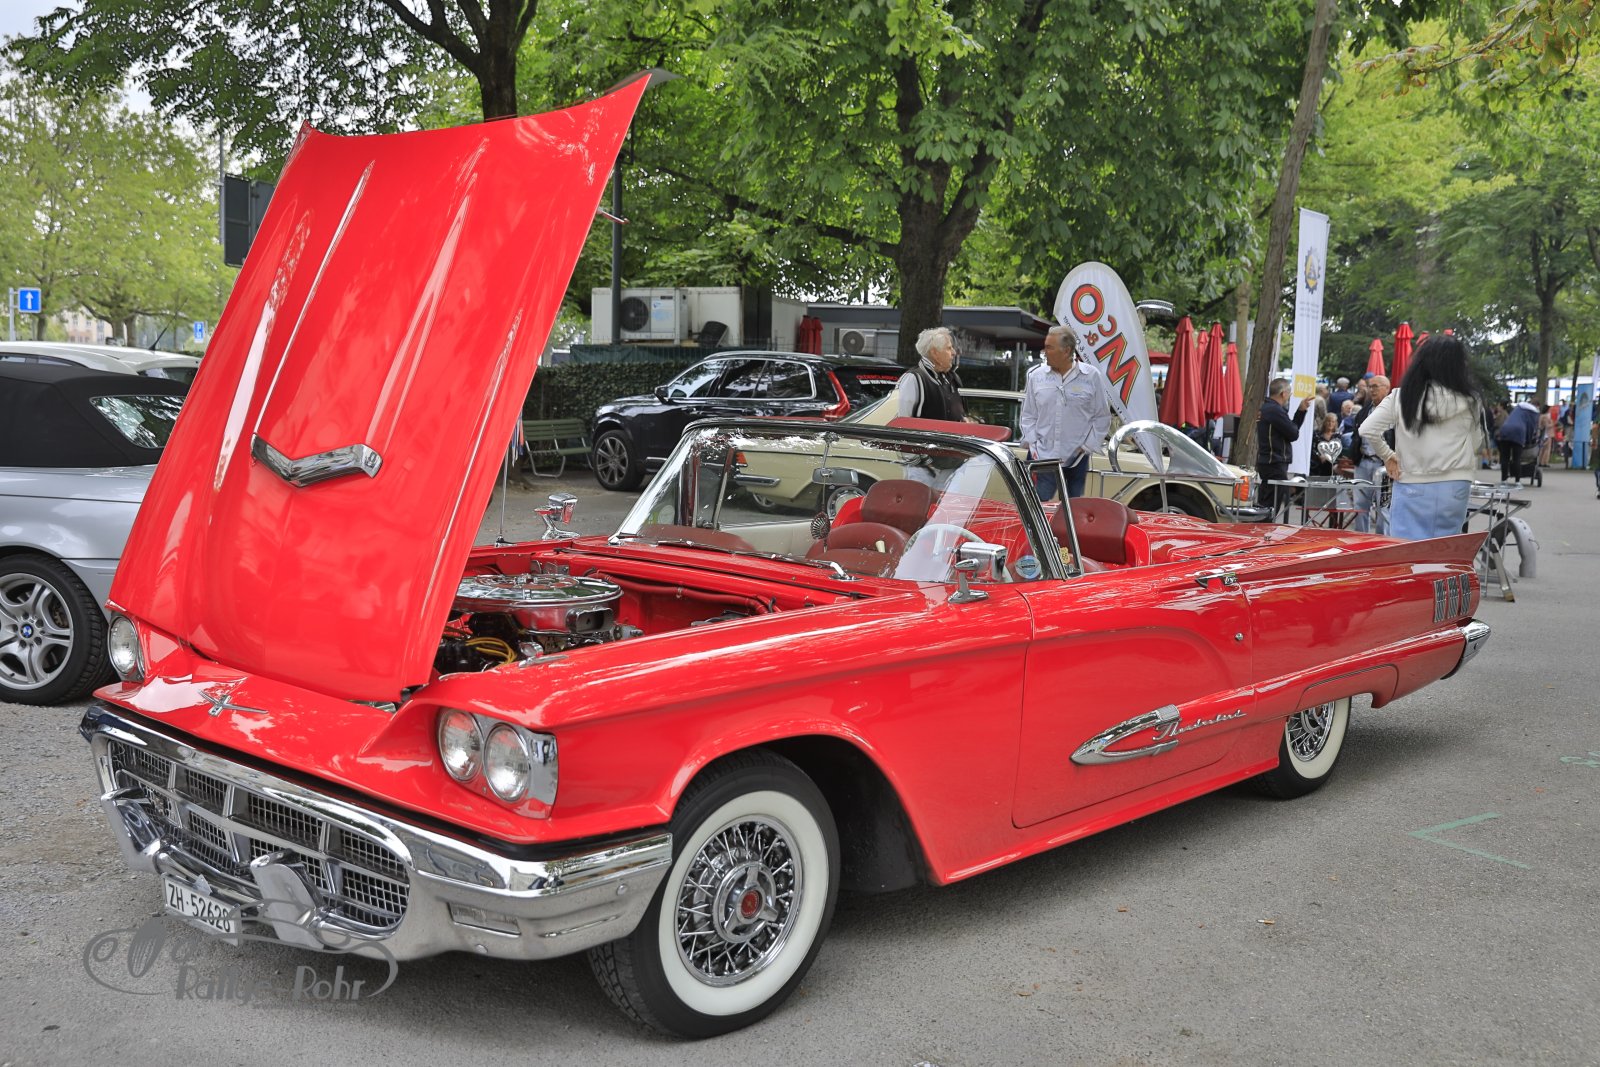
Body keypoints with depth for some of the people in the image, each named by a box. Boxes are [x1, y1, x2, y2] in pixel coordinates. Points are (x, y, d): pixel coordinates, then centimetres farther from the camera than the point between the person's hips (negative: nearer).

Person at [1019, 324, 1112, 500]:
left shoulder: (1091, 376, -1)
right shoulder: (1037, 375, 5)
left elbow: (1102, 418, 4)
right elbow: (1028, 415, 10)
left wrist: (1087, 446, -3)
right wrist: (1032, 444, -1)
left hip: (1076, 460, -1)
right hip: (1042, 458, 1)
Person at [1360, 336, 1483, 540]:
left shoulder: (1400, 397, -3)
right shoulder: (1469, 403, -2)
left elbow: (1367, 430, -6)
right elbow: (1475, 445, 7)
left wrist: (1387, 456, 7)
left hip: (1411, 488, -1)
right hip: (1453, 489, 1)